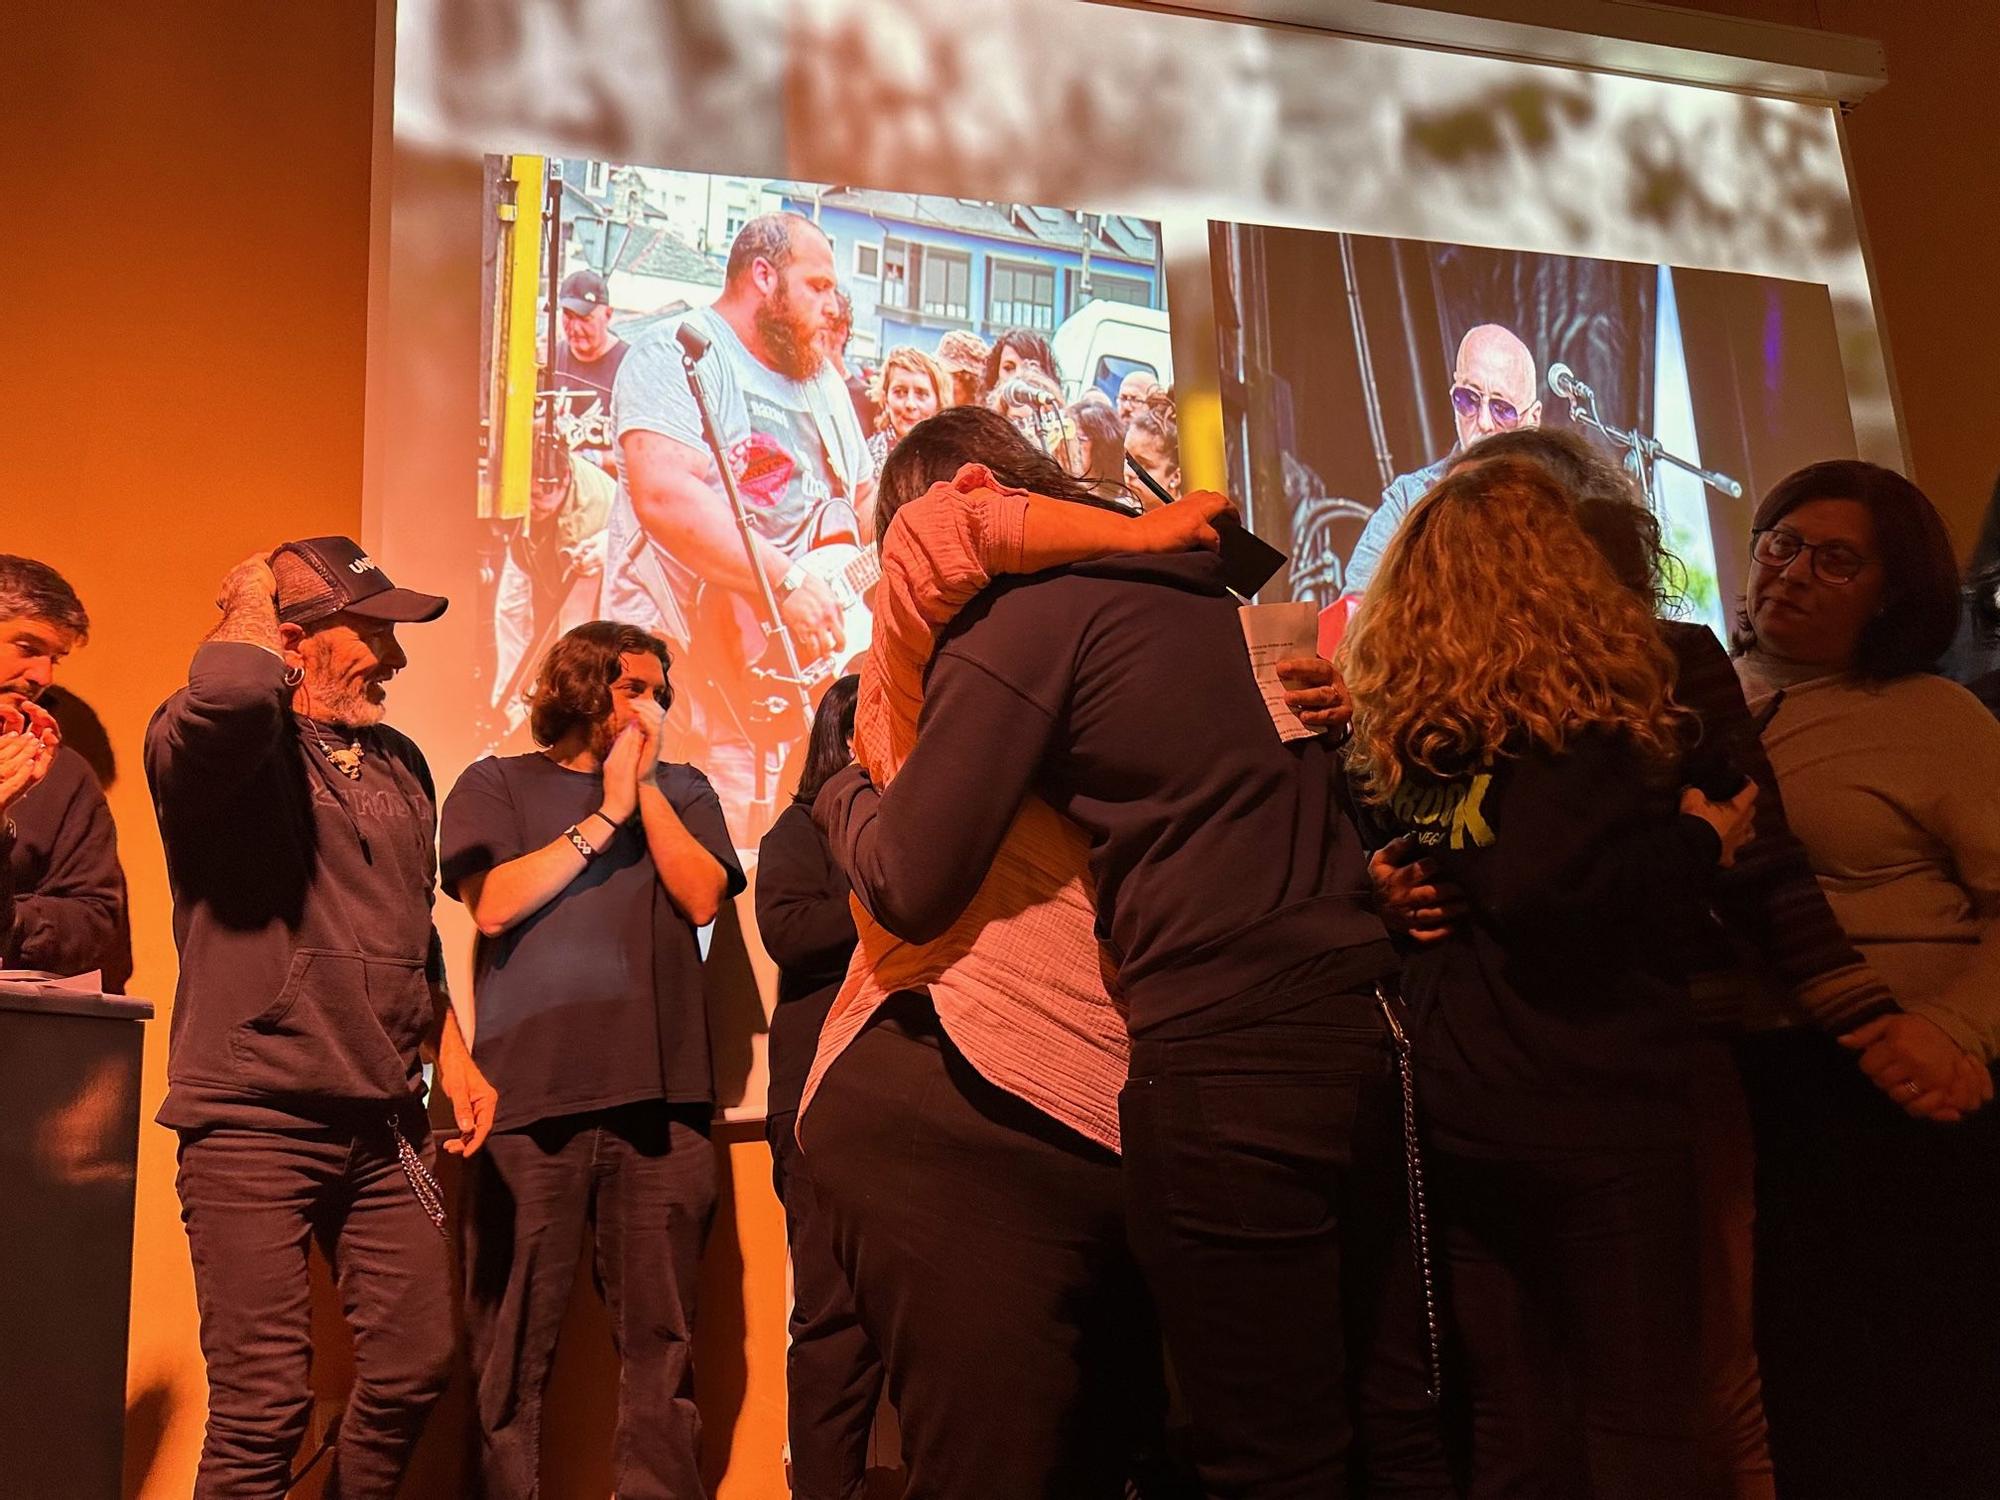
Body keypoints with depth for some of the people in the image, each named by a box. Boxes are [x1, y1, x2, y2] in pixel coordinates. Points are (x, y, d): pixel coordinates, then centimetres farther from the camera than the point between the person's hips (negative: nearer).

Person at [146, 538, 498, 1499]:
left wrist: (451, 1051, 16)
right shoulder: (209, 743, -6)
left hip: (385, 1123, 6)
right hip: (253, 1120, -6)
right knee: (264, 1406, -4)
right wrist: (253, 609, -11)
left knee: (413, 1370, 7)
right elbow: (228, 689, -32)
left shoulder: (399, 766, 15)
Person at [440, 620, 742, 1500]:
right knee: (511, 1345, 0)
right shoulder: (497, 785, 12)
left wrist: (645, 786, 0)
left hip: (660, 1097, 2)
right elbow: (493, 902, -4)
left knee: (660, 1338, 3)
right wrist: (606, 815, -2)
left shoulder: (683, 791, 18)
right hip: (529, 1095, -2)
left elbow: (701, 897, 3)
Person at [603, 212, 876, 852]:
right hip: (682, 659, -7)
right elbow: (663, 493, -24)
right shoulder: (677, 355, -7)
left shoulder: (823, 380, 20)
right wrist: (788, 582, -28)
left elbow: (870, 502, 24)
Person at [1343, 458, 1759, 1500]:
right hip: (1595, 1106, -6)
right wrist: (1699, 844, -12)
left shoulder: (1390, 729, 5)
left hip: (1451, 1110, 6)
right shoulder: (1584, 708, -13)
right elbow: (1542, 893, -25)